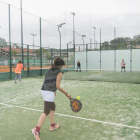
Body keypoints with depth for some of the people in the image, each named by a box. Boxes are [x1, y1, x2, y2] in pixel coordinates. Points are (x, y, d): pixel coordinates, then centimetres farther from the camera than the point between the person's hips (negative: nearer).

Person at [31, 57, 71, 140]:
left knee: (53, 107, 23)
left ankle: (52, 125, 34)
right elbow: (58, 86, -10)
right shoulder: (59, 72, -4)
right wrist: (66, 94, -4)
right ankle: (36, 130, -8)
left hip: (44, 90, 9)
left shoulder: (49, 71, 18)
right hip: (49, 93, -9)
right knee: (46, 112, -7)